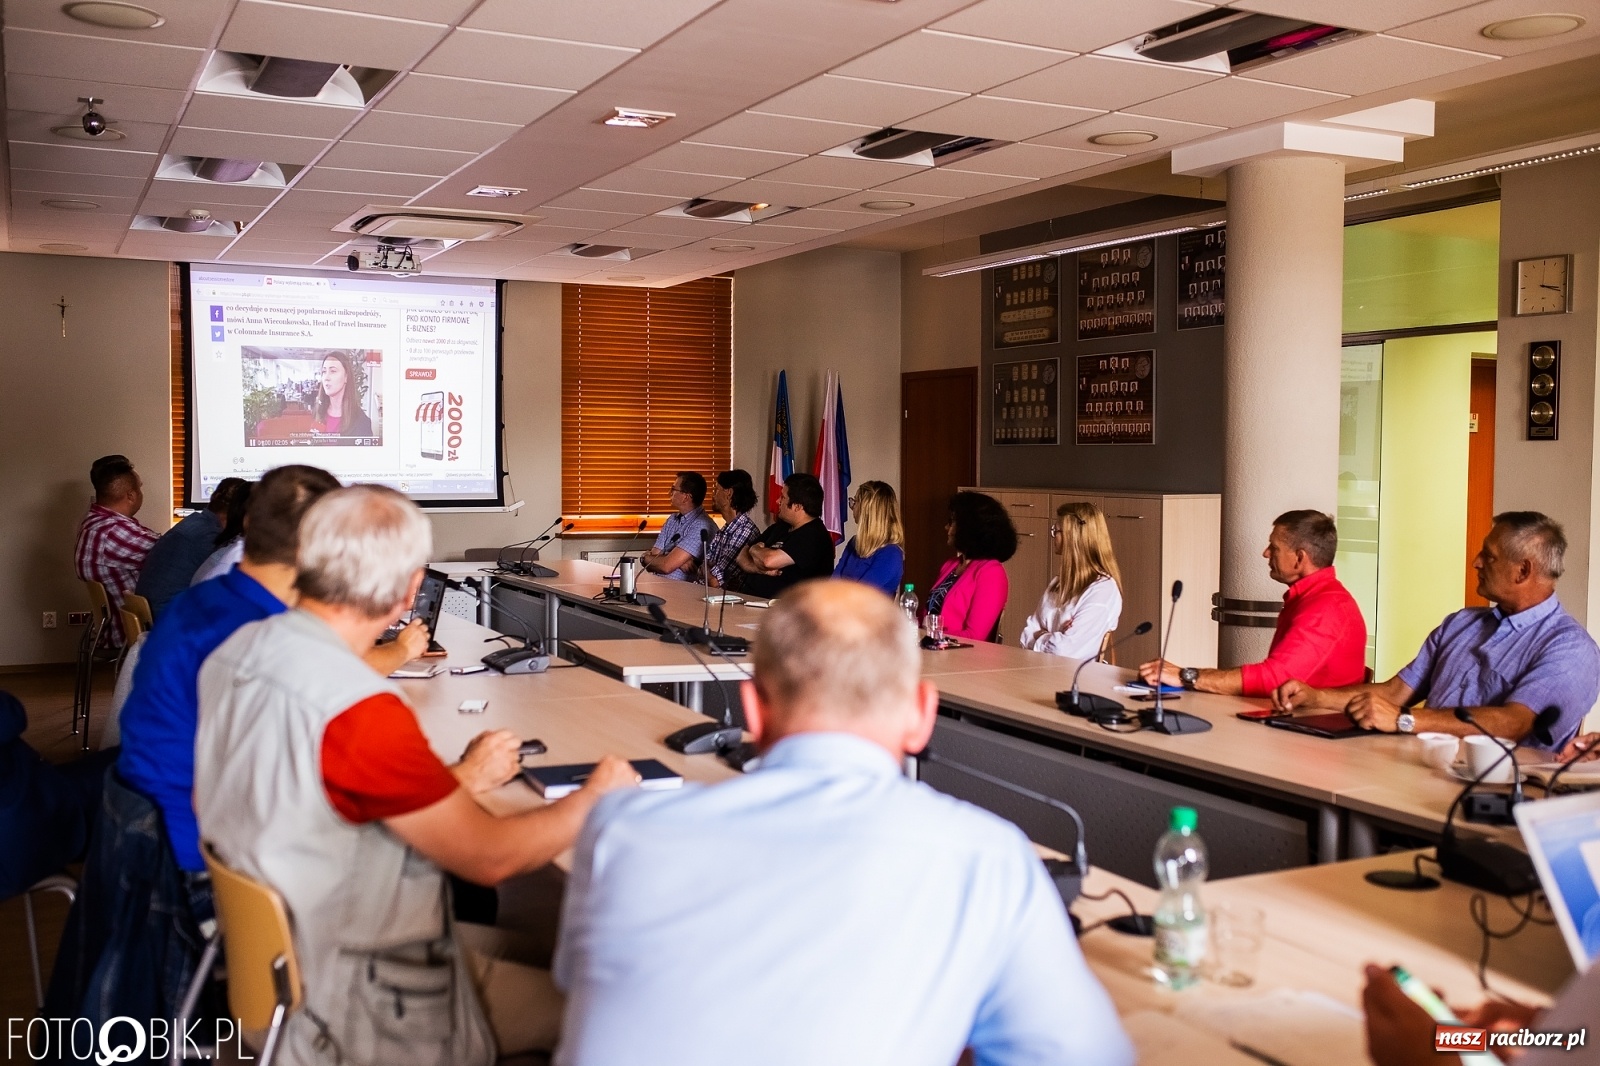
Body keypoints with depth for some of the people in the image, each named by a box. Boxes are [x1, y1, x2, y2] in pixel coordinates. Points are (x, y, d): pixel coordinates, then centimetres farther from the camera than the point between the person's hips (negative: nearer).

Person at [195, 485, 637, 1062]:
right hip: (354, 1017, -8)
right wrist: (594, 797, -5)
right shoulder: (360, 710, -30)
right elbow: (489, 857, -21)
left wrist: (459, 781, 12)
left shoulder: (235, 652, -5)